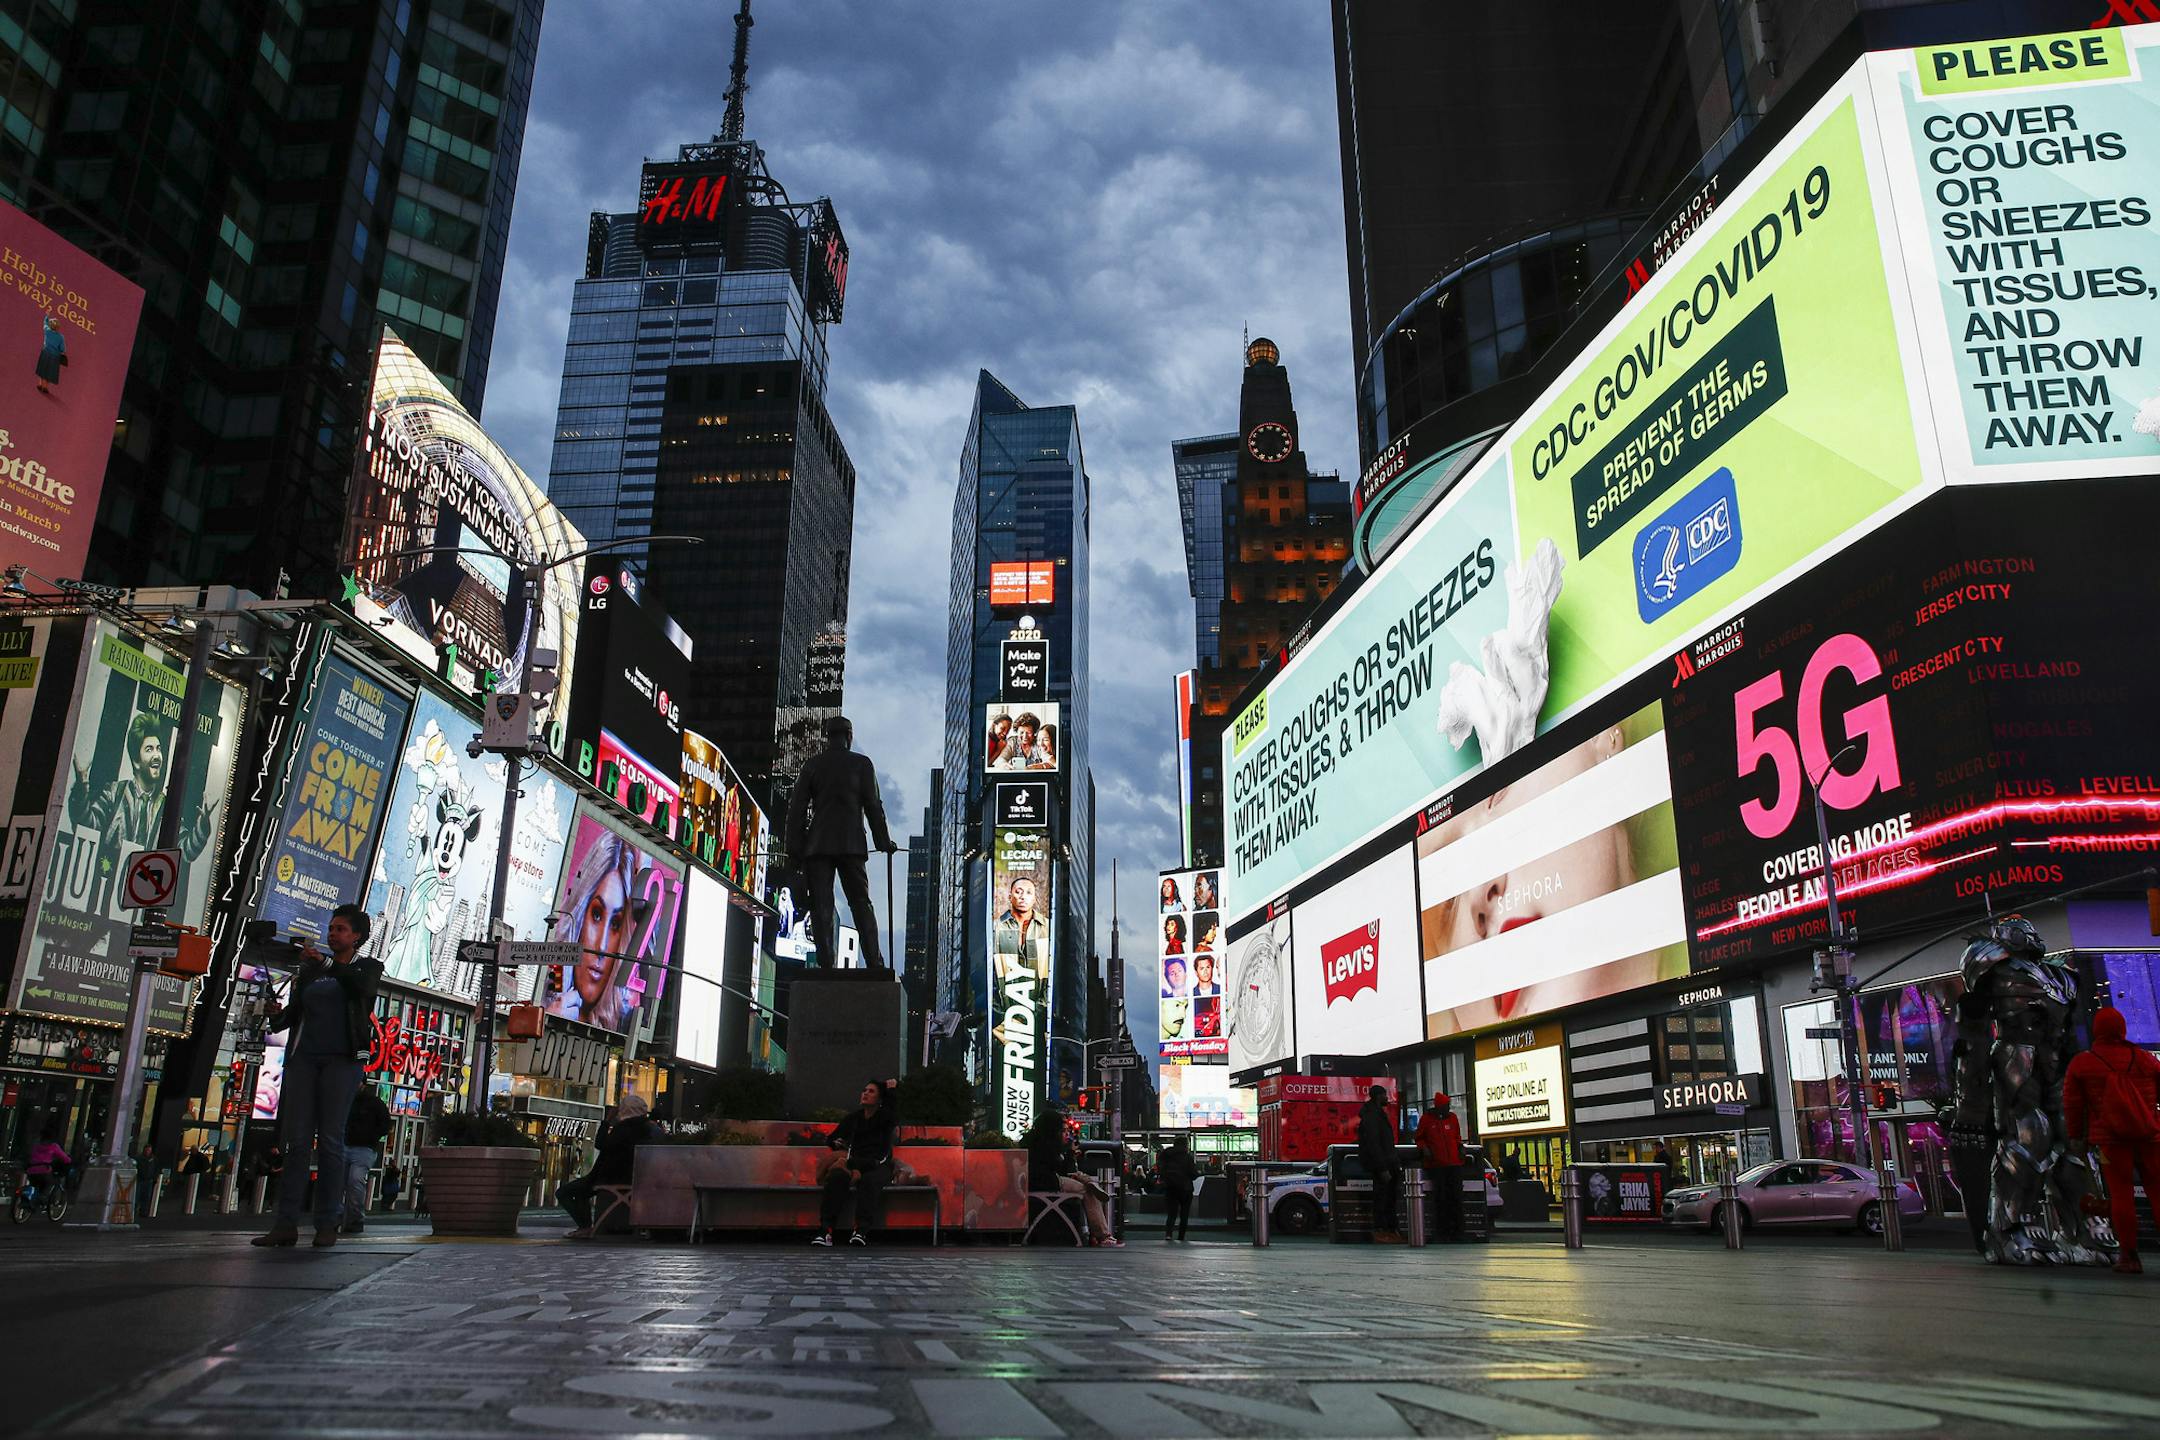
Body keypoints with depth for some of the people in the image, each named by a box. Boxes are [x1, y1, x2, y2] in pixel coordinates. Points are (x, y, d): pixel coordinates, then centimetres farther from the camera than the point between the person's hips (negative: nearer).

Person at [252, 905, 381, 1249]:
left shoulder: (367, 966, 9)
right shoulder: (309, 970, 20)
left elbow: (363, 986, -15)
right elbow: (294, 1012, 15)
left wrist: (326, 964, -23)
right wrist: (275, 1015, -7)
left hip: (342, 1058, -4)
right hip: (303, 1056, 4)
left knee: (330, 1139, -6)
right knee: (296, 1138, -3)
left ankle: (327, 1224, -5)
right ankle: (286, 1223, -5)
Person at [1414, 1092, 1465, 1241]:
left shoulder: (1452, 1117, 9)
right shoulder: (1426, 1119, 1)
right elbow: (1419, 1138, 10)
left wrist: (1460, 1147, 3)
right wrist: (1424, 1148, -8)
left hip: (1454, 1163, 2)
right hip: (1436, 1165, -2)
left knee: (1456, 1197, -1)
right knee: (1442, 1198, -1)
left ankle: (1457, 1231, 5)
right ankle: (1444, 1231, 5)